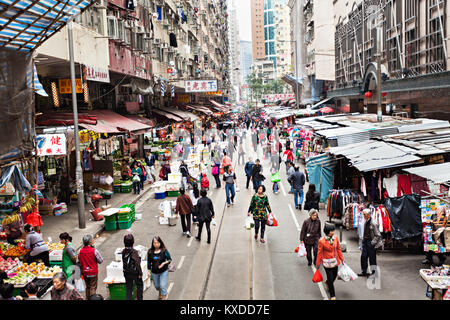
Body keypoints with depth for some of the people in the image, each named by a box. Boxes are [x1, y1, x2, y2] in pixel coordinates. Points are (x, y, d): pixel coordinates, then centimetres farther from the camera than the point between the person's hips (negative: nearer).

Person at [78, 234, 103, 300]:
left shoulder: (81, 251, -5)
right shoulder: (94, 251, -19)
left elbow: (79, 259, 8)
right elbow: (100, 261, -13)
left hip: (85, 272, 5)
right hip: (93, 272, -5)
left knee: (88, 287, 20)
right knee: (93, 287, 6)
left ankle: (87, 298, 27)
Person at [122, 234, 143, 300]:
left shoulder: (123, 252, -5)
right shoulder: (134, 252, -22)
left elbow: (123, 262, 5)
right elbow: (137, 263, -21)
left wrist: (125, 271, 16)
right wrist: (140, 273, -12)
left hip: (127, 273, 5)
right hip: (135, 272, -5)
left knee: (128, 287, 14)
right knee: (140, 285, 16)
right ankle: (139, 298, 21)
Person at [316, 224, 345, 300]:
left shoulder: (335, 238, -5)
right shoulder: (322, 241, -18)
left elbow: (338, 249, 7)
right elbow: (319, 253, -9)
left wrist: (342, 259, 10)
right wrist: (318, 264, -3)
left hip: (335, 261, 5)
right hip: (327, 263, -5)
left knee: (335, 275, 18)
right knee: (330, 278, 1)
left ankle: (327, 283, 51)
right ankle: (332, 295, 17)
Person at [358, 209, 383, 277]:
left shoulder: (373, 223, -17)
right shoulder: (365, 222, 8)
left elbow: (378, 235, -15)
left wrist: (372, 243, -16)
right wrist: (363, 240, 13)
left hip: (371, 243, -8)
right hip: (365, 242, 8)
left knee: (372, 258, 2)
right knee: (363, 256, 8)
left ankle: (374, 272, 15)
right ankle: (364, 272, 19)